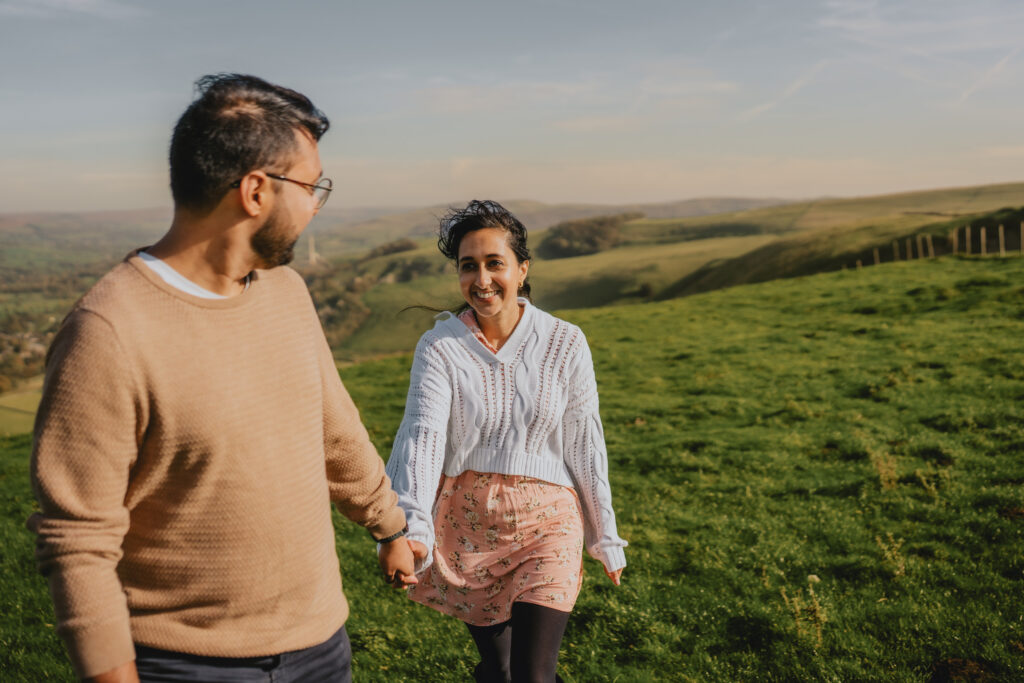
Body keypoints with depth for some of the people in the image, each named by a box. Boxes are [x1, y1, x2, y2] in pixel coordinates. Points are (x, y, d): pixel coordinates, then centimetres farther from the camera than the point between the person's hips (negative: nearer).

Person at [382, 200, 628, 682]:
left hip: (545, 521, -1)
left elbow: (585, 446, 0)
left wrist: (605, 537, 6)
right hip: (465, 523, 1)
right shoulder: (438, 347, -8)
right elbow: (423, 434, -21)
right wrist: (412, 528, -36)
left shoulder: (564, 344, -6)